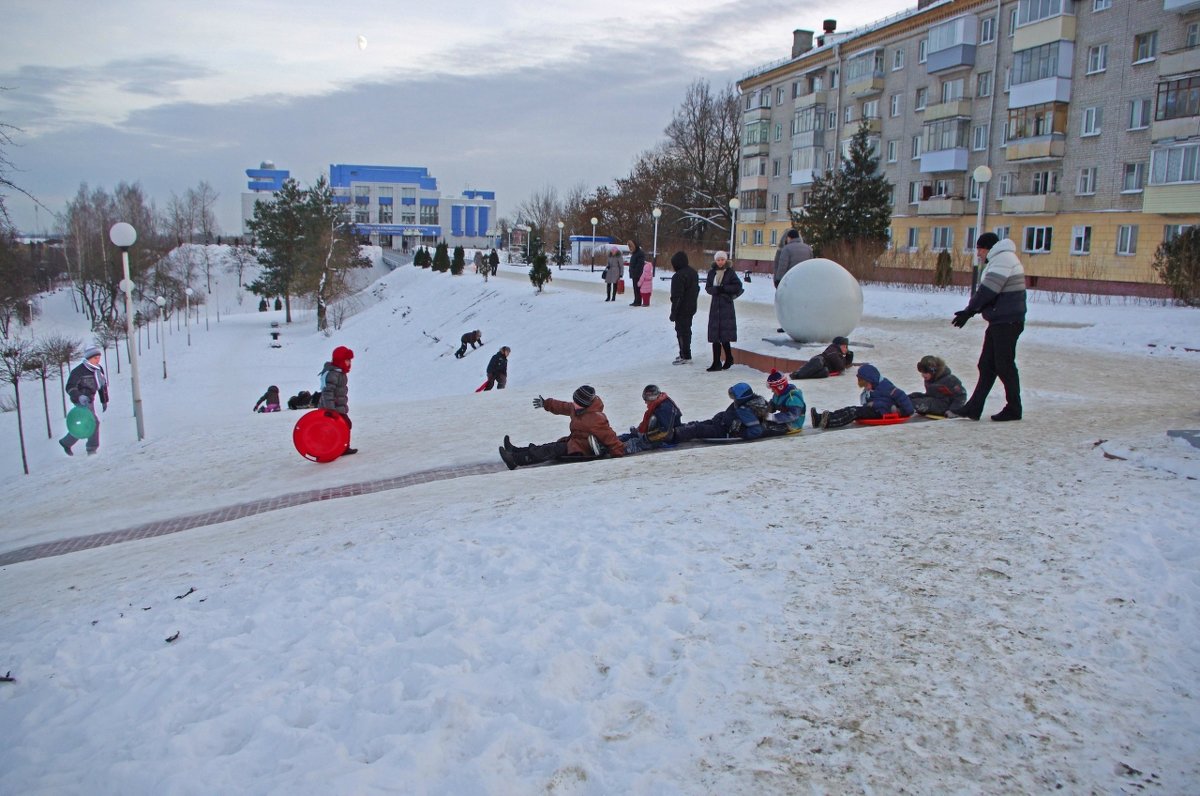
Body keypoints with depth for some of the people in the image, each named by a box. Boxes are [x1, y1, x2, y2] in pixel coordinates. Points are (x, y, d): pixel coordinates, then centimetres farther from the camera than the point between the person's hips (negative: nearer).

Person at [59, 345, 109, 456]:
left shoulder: (99, 369, 6)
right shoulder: (79, 371, -16)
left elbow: (103, 385, 19)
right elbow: (69, 387, -19)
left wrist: (104, 401, 22)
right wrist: (79, 397, -37)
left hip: (90, 400, 8)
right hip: (80, 401, -8)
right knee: (94, 421, -17)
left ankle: (66, 442, 31)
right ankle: (92, 448, -8)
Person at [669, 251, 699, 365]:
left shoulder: (679, 276, -22)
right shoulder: (693, 272, 8)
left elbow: (677, 296, -22)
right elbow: (696, 289, 18)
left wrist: (673, 313, -16)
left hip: (682, 309, -9)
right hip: (691, 308, 9)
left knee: (682, 331, -2)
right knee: (687, 331, 17)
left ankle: (686, 356, 0)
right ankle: (684, 354, 27)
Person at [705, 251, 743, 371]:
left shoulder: (730, 272, -1)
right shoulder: (712, 273, 10)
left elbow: (738, 286, -3)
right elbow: (708, 288, 8)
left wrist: (724, 288, -13)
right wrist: (716, 289, -12)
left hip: (727, 305, -4)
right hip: (715, 305, 4)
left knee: (724, 335, -8)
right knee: (715, 335, 3)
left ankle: (729, 358, 11)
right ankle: (716, 363, 8)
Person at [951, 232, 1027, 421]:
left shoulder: (1003, 260, -13)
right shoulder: (998, 260, 19)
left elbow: (987, 292, -20)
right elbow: (988, 294, 18)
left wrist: (969, 311, -12)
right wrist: (971, 311, 8)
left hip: (1007, 322, -10)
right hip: (1000, 321, 10)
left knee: (1004, 365, -2)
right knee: (986, 365, 9)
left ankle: (1013, 409, 8)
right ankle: (973, 409, 12)